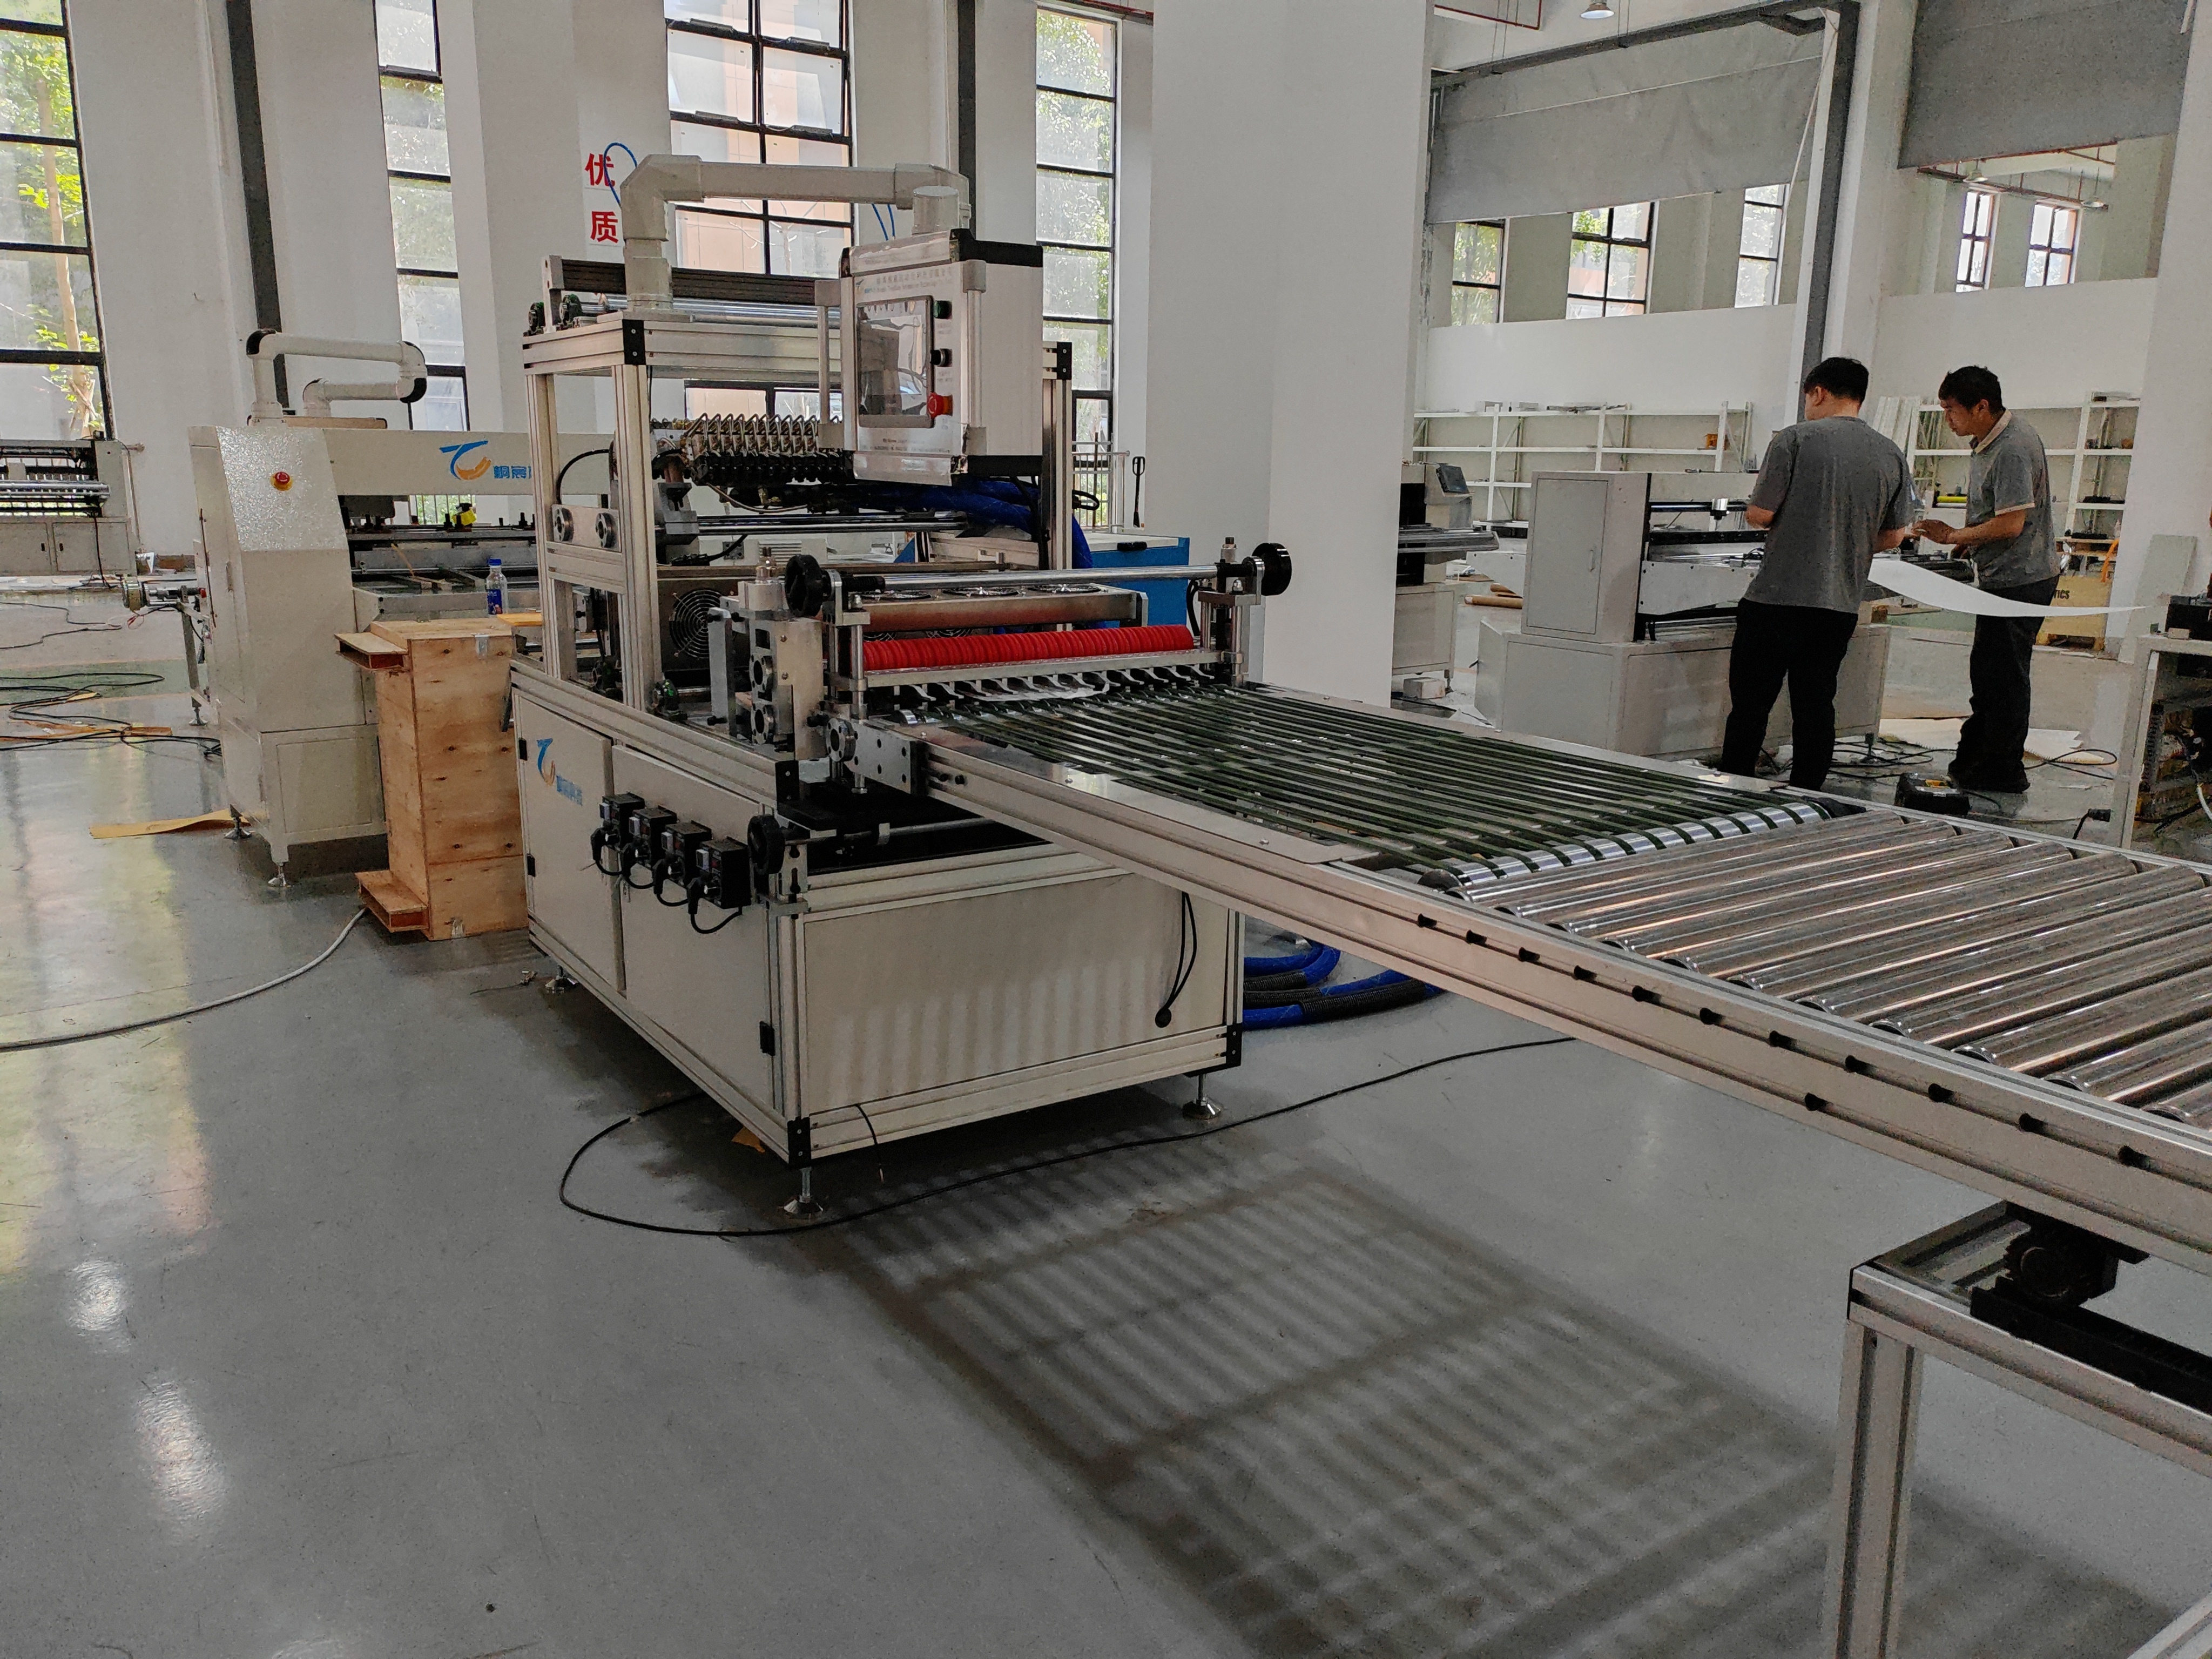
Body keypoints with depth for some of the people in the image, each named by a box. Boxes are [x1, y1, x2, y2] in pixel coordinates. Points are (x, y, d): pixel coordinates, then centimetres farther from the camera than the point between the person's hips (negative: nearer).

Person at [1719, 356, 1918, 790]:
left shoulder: (1796, 439, -7)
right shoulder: (1892, 456, 8)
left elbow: (1759, 515, -8)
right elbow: (1894, 536, 12)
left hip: (1778, 598, -5)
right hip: (1841, 604, 5)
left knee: (1749, 706, 3)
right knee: (1815, 709, 11)